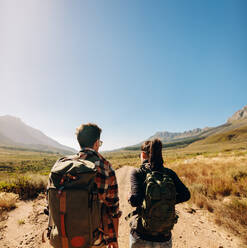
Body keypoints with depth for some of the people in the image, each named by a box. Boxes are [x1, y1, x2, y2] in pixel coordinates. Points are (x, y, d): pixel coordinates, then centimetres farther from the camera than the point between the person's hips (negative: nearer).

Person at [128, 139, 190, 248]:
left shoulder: (137, 173, -14)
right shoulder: (169, 173, -4)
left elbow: (135, 201, -24)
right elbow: (185, 195, -7)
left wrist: (130, 197, -3)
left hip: (141, 236, -2)